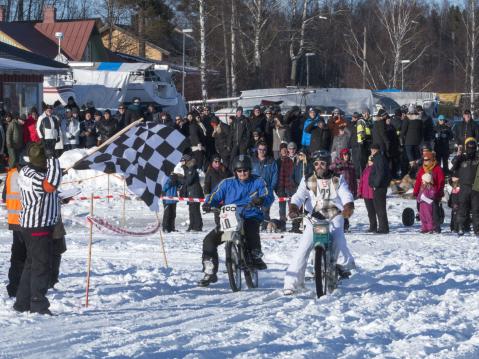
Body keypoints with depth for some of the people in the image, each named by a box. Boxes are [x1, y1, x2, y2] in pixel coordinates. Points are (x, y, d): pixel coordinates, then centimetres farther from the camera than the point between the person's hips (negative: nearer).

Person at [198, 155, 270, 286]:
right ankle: (209, 273, 1)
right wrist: (208, 203, -16)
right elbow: (215, 196, 7)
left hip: (251, 217, -3)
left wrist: (261, 199, -28)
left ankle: (256, 257, -8)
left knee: (251, 231, -37)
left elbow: (268, 197, -4)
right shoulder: (227, 183, 13)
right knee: (209, 240, -12)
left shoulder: (258, 182, 9)